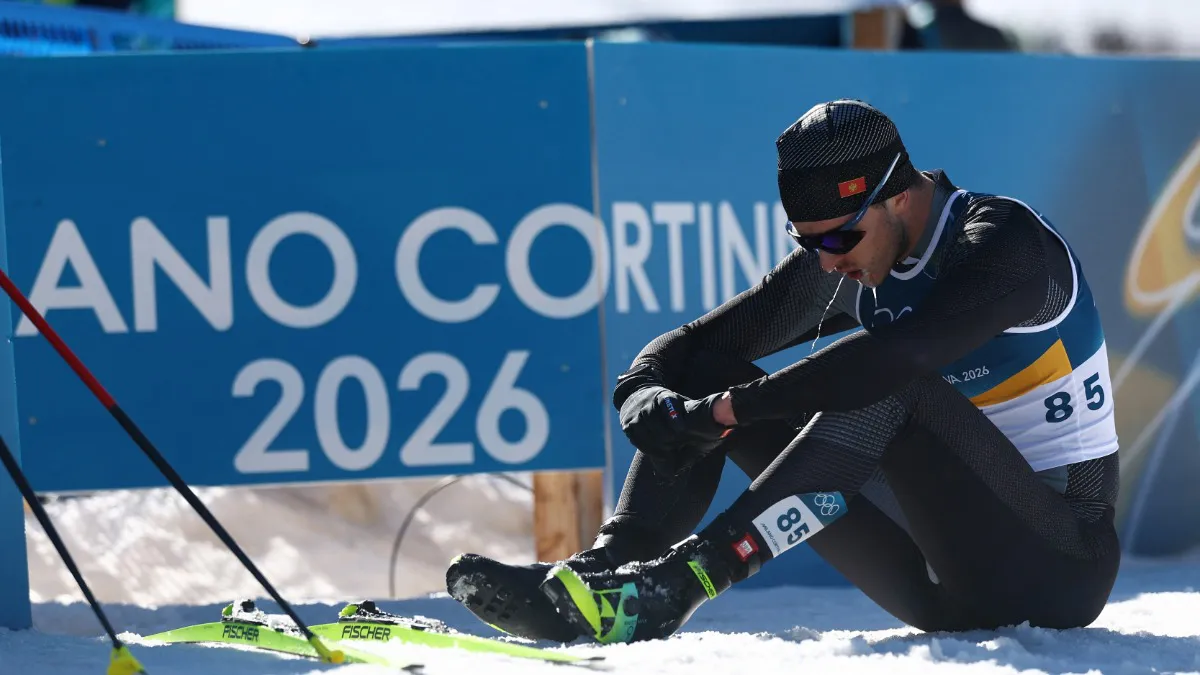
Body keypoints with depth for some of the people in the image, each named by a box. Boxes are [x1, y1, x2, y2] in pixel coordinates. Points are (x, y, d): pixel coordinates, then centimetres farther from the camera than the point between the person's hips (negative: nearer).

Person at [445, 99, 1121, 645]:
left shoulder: (1007, 241, -17)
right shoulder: (842, 266, 4)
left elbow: (897, 355, -35)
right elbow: (692, 348, 5)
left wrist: (727, 409, -32)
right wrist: (648, 395, -19)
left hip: (1060, 567, -7)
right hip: (948, 586, 7)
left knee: (890, 388, -32)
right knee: (700, 380, -2)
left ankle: (679, 581, -39)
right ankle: (605, 572, -20)